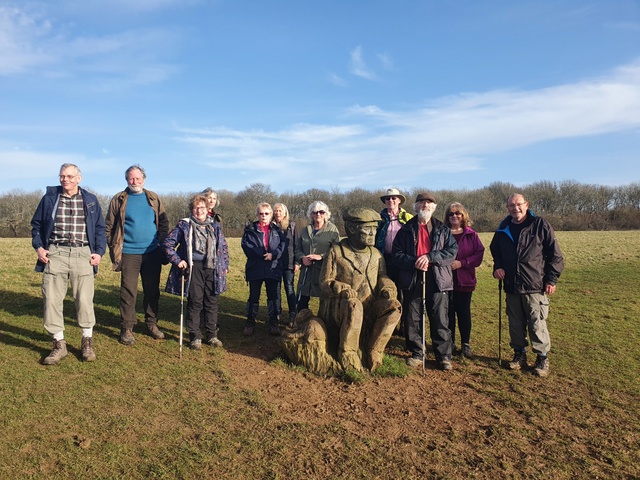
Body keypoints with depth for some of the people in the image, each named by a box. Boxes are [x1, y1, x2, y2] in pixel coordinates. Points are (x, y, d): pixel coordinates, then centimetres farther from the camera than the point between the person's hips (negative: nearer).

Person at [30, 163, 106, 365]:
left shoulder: (90, 200, 9)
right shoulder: (49, 198, 9)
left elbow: (100, 229, 12)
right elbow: (36, 225, 16)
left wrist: (99, 252, 1)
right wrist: (38, 247, 1)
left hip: (83, 254, -1)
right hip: (55, 254, 1)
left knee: (84, 299, 0)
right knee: (52, 299, -1)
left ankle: (87, 342, 16)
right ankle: (59, 344, 12)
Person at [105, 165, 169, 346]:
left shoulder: (154, 199, 8)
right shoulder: (118, 200, 3)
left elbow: (164, 223, 10)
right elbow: (109, 227, 4)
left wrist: (162, 243, 2)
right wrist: (114, 248, -2)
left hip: (152, 253, 2)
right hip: (129, 254, -2)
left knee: (152, 290, 9)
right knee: (128, 291, 0)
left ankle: (152, 323, 22)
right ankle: (127, 328, 10)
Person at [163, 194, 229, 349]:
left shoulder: (215, 226, 11)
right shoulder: (184, 225, 0)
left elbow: (224, 247, 17)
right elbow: (168, 243, 0)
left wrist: (225, 266, 11)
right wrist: (177, 260, -8)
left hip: (213, 268, 3)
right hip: (193, 269, -3)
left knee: (212, 303, 8)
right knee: (195, 303, 1)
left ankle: (212, 335, 20)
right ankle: (195, 337, 13)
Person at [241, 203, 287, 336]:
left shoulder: (277, 230, 10)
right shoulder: (250, 229, 4)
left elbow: (283, 244, -1)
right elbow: (246, 244, -10)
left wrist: (273, 254, -19)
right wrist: (262, 254, -18)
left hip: (273, 268, 2)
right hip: (255, 268, -1)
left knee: (273, 295, 7)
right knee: (253, 296, 4)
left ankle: (273, 322, 17)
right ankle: (250, 322, 15)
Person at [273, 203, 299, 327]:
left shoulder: (291, 226, 3)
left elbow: (296, 244, 2)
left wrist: (297, 262, -3)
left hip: (288, 263, -1)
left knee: (289, 289, 0)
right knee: (276, 289, 6)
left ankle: (292, 316, 7)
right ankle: (277, 313, 17)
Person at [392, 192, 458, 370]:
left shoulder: (443, 230, 11)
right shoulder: (406, 230, 10)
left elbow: (452, 251, -1)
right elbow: (397, 254, 3)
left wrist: (430, 257, -14)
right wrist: (413, 262, -14)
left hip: (437, 281, -1)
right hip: (412, 281, 1)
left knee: (440, 321, 1)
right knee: (412, 321, 6)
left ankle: (444, 356, 13)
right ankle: (417, 354, 20)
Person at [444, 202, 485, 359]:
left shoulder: (471, 235, 4)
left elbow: (479, 254, -2)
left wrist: (462, 263, -13)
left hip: (465, 280, 0)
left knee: (464, 313, 4)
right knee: (448, 313, 6)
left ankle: (466, 345, 17)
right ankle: (450, 344, 19)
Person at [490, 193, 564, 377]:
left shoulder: (540, 225, -4)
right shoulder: (503, 229, 9)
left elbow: (555, 254, -2)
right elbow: (495, 250, 26)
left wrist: (552, 279, -5)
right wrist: (497, 266, 8)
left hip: (535, 286, -4)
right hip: (511, 286, 4)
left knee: (537, 324, -1)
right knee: (515, 324, 11)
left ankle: (542, 358, 15)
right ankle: (519, 354, 26)